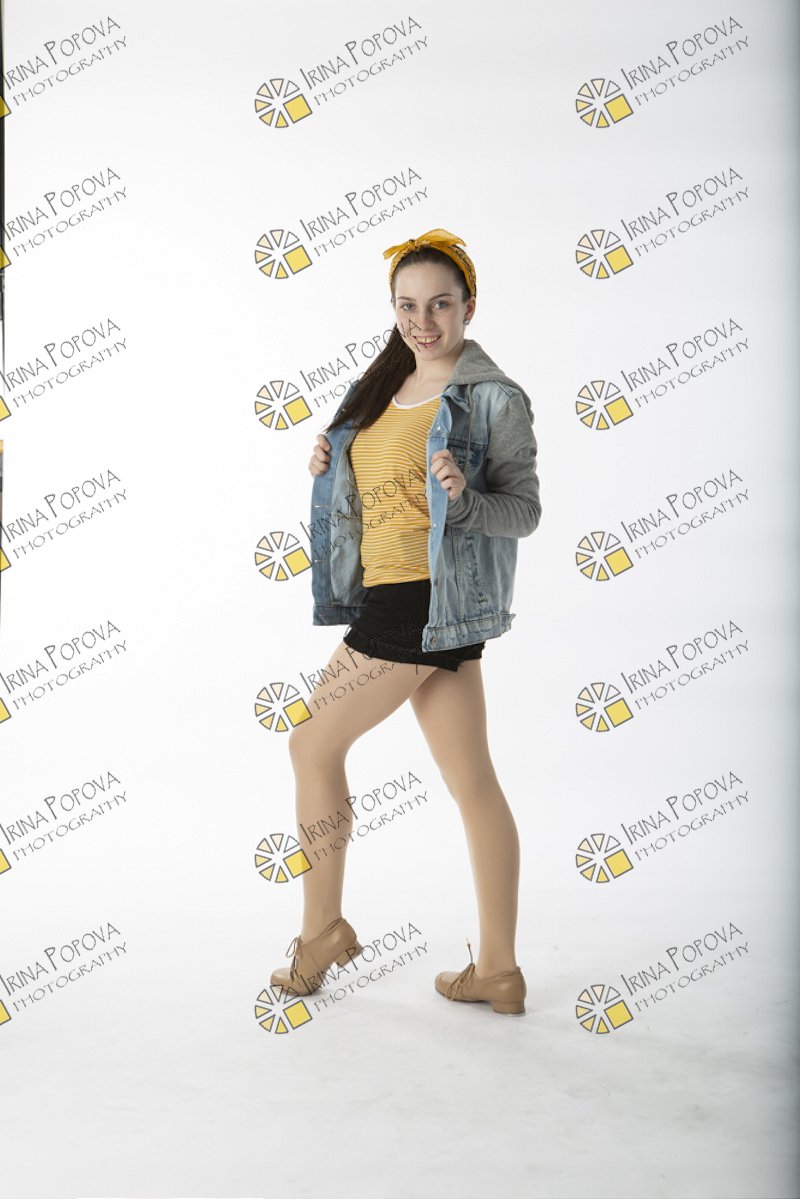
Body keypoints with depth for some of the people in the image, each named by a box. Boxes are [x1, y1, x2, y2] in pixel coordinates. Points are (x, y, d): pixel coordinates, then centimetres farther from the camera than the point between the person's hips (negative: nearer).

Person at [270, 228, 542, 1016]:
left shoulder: (494, 398, -7)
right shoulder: (386, 389, 16)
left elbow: (524, 511, -8)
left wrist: (464, 497, -26)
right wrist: (328, 467, 4)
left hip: (429, 603, -8)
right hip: (389, 598, 8)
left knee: (313, 745, 3)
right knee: (471, 782, 9)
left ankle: (322, 929, 19)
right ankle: (498, 971, 17)